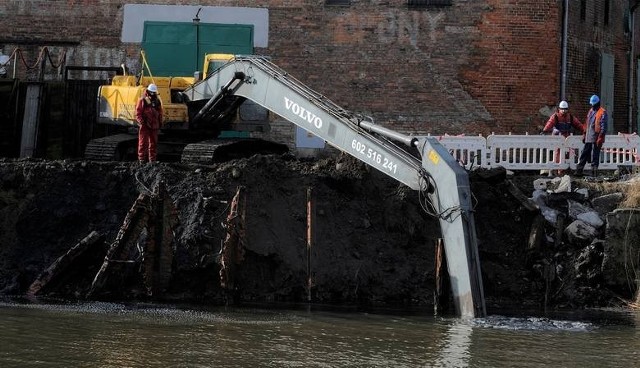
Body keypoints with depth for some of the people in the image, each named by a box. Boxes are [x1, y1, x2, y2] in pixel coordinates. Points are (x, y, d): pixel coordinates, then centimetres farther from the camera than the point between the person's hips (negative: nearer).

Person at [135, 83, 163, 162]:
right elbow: (138, 113, -7)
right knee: (143, 142, -5)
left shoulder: (157, 101, 15)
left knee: (154, 143, 8)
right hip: (145, 125, -6)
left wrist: (160, 122, 13)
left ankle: (152, 159, 13)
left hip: (154, 126, 6)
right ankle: (142, 159, -4)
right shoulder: (143, 100, -3)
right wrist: (142, 122, -15)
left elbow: (160, 113, 22)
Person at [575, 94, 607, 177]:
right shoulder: (591, 111, 16)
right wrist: (584, 134, 19)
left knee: (595, 156, -2)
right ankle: (578, 171, 13)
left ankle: (594, 172, 4)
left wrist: (600, 138, -18)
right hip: (588, 138, 8)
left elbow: (603, 127, -13)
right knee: (584, 154, 9)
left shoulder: (602, 113, -9)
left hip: (596, 139, -8)